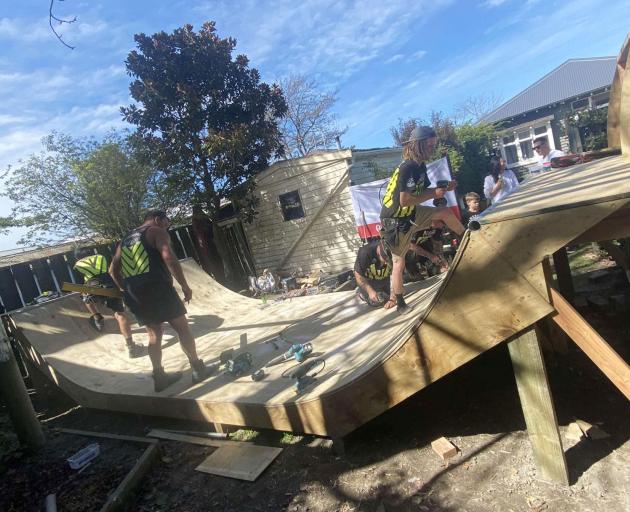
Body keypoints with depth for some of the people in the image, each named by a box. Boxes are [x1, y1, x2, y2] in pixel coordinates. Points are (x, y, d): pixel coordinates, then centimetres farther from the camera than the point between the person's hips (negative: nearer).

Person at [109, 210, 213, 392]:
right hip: (156, 287, -7)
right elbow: (168, 257, -15)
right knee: (182, 328, 3)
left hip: (133, 293, 7)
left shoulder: (125, 241, 25)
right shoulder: (157, 232, 2)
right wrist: (185, 286, -12)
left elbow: (113, 270, 23)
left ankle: (159, 376, 18)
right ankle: (198, 369, 7)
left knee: (154, 333, 17)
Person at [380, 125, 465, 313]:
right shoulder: (408, 168, -27)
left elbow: (422, 192, 12)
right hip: (396, 221, -8)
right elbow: (405, 200, -31)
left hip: (410, 213, 8)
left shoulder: (420, 166, 2)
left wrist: (443, 188, -3)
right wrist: (434, 194, -21)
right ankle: (399, 302, 15)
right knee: (399, 262, 1)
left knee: (446, 212, 6)